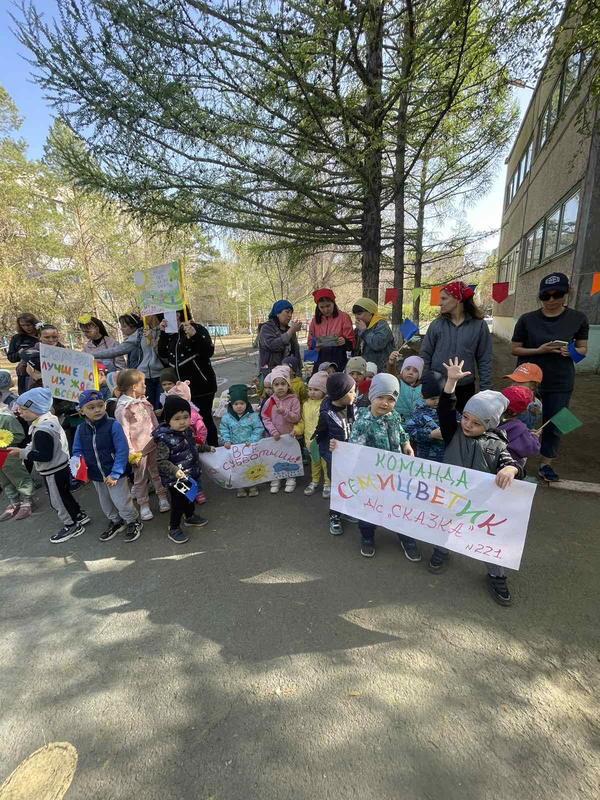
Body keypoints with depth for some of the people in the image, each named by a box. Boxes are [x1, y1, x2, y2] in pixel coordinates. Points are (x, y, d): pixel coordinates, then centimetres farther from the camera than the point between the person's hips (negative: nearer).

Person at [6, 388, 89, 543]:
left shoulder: (42, 429, -29)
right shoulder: (49, 419, 2)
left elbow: (44, 455, -28)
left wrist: (21, 453, -21)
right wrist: (23, 450, 4)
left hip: (53, 472, -10)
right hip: (60, 467, 10)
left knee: (57, 500, 8)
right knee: (64, 495, 25)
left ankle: (72, 526, 24)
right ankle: (79, 515, 40)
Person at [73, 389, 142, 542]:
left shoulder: (113, 425, -20)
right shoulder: (81, 429, -4)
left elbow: (122, 451, -21)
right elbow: (77, 451, 6)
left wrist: (115, 473, -22)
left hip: (115, 473, -6)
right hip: (96, 475, 6)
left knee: (121, 502, 3)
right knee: (105, 503, 23)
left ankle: (133, 522, 29)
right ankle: (116, 522, 47)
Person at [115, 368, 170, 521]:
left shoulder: (143, 401, 4)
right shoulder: (122, 408, -19)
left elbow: (154, 421, 12)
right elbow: (124, 433, -18)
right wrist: (130, 453, -16)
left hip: (153, 444, 6)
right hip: (139, 450, -6)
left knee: (157, 472, 18)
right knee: (140, 478, 10)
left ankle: (162, 497, 33)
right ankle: (143, 505, 25)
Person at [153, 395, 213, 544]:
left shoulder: (187, 431, -3)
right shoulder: (164, 438, -28)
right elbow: (161, 461, -27)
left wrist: (207, 448, 28)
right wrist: (175, 470, -40)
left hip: (190, 474, 8)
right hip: (175, 479, -8)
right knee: (178, 503, 7)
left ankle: (190, 517, 52)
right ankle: (173, 529, 29)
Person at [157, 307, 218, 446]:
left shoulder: (197, 329, -6)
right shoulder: (171, 332, 13)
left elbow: (209, 352, -16)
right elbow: (162, 354, 8)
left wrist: (194, 335, -28)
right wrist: (163, 332, -1)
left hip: (201, 384, -6)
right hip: (181, 385, 6)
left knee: (205, 418, -2)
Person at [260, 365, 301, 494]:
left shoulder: (294, 400, -12)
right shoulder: (270, 401, -6)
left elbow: (296, 418, -13)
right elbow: (265, 418, -5)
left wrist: (285, 412, -29)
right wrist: (273, 431, -14)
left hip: (289, 435, -2)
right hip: (274, 436, 2)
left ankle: (291, 479, 30)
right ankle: (275, 480, 29)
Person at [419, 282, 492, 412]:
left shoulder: (479, 325, -3)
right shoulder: (437, 324, -1)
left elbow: (484, 360, 0)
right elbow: (425, 356, 0)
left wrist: (485, 389, -3)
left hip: (465, 388, 0)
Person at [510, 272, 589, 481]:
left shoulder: (578, 319, -2)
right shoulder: (527, 319, -6)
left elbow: (583, 349, 6)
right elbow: (514, 349, -3)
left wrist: (571, 351, -17)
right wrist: (539, 350, -19)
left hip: (560, 384, 1)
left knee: (554, 426, 7)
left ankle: (546, 464, 25)